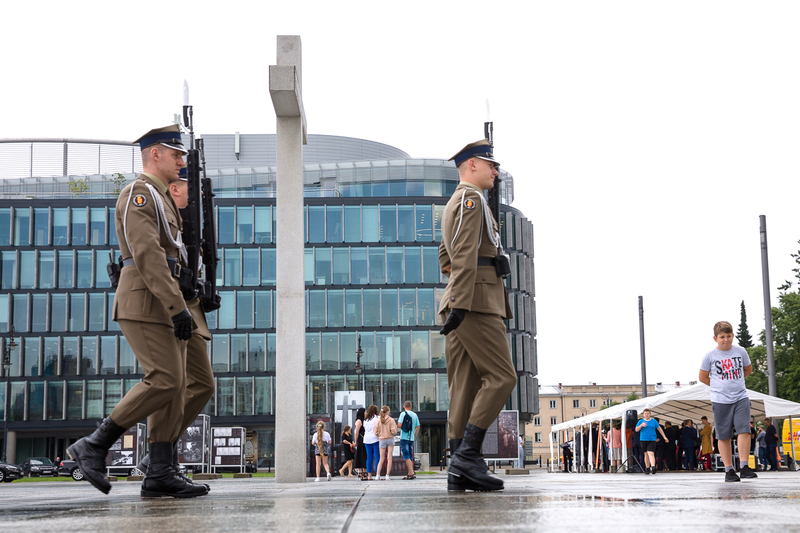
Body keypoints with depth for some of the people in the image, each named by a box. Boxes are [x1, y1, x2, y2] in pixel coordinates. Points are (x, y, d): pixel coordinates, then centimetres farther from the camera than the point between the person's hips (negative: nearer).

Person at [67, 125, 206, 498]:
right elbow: (147, 256, -20)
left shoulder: (159, 200, 24)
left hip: (162, 305, 10)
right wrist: (177, 308, -25)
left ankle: (160, 474, 0)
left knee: (174, 384, 2)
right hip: (145, 303, -10)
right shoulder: (138, 194, -8)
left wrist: (177, 307, 23)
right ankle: (93, 446, -7)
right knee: (164, 381, -15)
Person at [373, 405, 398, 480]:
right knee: (389, 458, 1)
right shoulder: (391, 420, -7)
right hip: (390, 439, -2)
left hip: (382, 440, 2)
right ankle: (387, 475, -4)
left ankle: (378, 475, -3)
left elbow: (375, 432, -3)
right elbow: (394, 431, -12)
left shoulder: (378, 420, -1)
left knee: (382, 459, 9)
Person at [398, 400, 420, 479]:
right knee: (410, 457, 11)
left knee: (406, 456, -8)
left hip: (404, 437, -5)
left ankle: (412, 473, -18)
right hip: (411, 438, 5)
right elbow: (418, 427, 11)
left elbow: (399, 425, -14)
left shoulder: (403, 414, -6)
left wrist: (398, 422, 8)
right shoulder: (415, 415, 9)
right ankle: (410, 473, 10)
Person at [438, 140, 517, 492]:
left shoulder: (455, 205, 27)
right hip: (476, 302, -10)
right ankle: (467, 456, -17)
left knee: (467, 385, 3)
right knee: (501, 377, -12)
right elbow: (465, 255, -17)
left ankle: (461, 473, -1)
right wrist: (461, 303, -24)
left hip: (462, 304, 10)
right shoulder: (471, 199, -6)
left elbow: (444, 258, 35)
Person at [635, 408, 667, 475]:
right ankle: (647, 468, 16)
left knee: (651, 453, -18)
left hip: (652, 440, -2)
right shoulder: (640, 421, 8)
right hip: (643, 440, 2)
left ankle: (653, 467, -29)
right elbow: (636, 430, 0)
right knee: (646, 454, 7)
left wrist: (664, 437, 15)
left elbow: (659, 429, 17)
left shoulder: (653, 421, 9)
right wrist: (641, 425, -18)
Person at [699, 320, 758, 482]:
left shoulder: (740, 351, 5)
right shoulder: (710, 356, -2)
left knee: (744, 430, -12)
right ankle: (729, 470, 7)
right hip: (720, 401, -1)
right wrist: (720, 386, 7)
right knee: (724, 436, 0)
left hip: (741, 398, 2)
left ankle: (744, 466, -7)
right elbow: (703, 377, 8)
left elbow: (748, 369, 22)